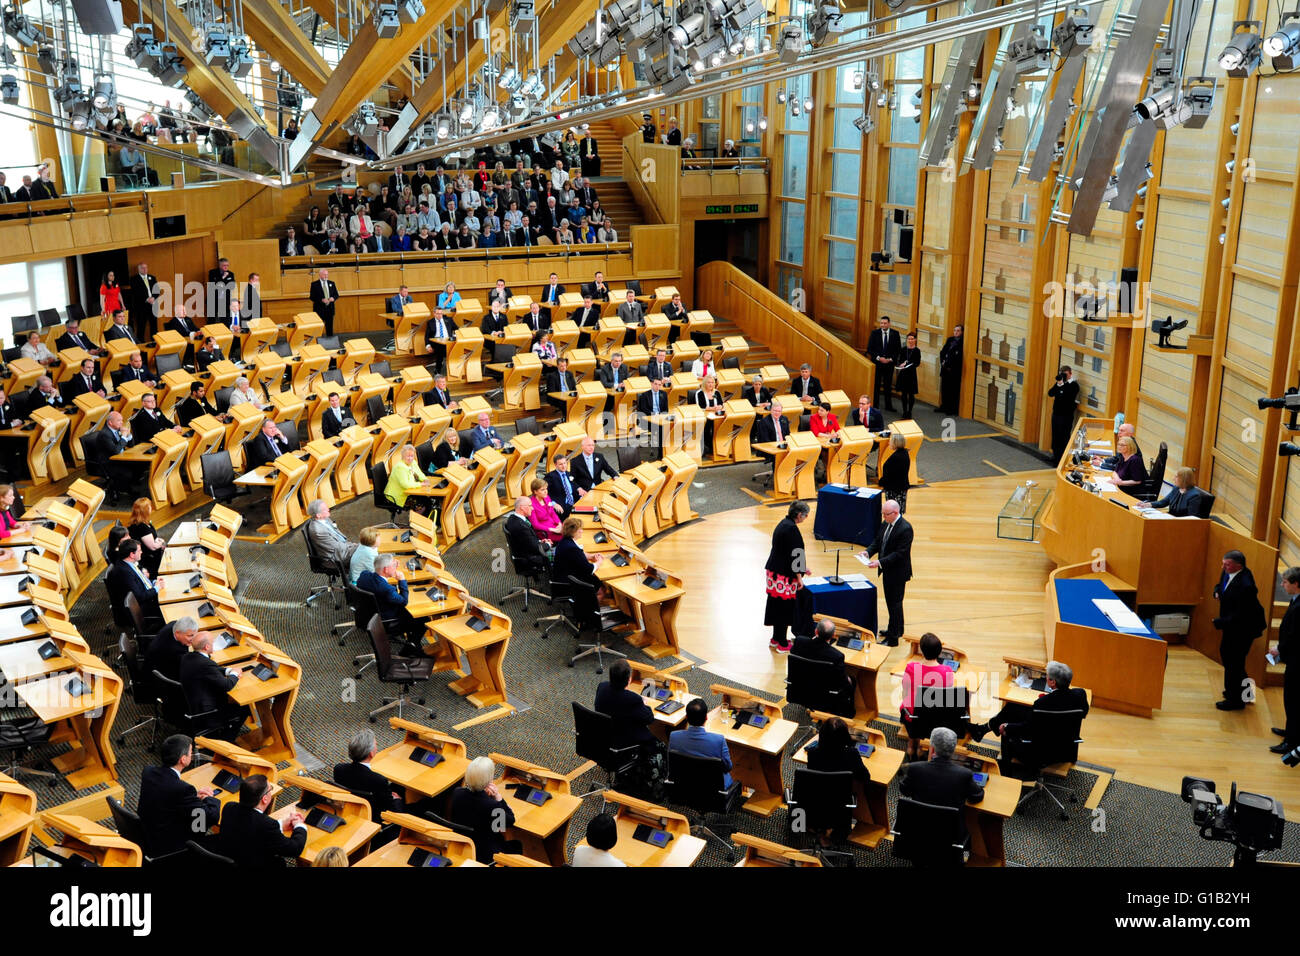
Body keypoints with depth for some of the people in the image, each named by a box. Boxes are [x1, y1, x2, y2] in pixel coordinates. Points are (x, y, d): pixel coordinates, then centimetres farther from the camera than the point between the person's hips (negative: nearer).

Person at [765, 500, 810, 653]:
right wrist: (799, 577, -12)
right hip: (784, 575, -9)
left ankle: (776, 639, 29)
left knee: (778, 606, 18)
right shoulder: (792, 529, -19)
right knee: (784, 608, 0)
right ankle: (782, 644, 8)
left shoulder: (784, 524, 11)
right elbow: (793, 554, -19)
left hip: (775, 570, 9)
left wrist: (801, 569, 29)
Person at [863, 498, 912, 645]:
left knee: (895, 603, 0)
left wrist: (880, 562, -30)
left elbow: (900, 553, -25)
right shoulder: (886, 523, 2)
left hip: (897, 573, -9)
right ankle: (897, 630, 38)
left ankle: (893, 638, 8)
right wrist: (868, 552, -8)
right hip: (887, 571, 9)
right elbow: (878, 541, 11)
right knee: (890, 601, 21)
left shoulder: (905, 529, -24)